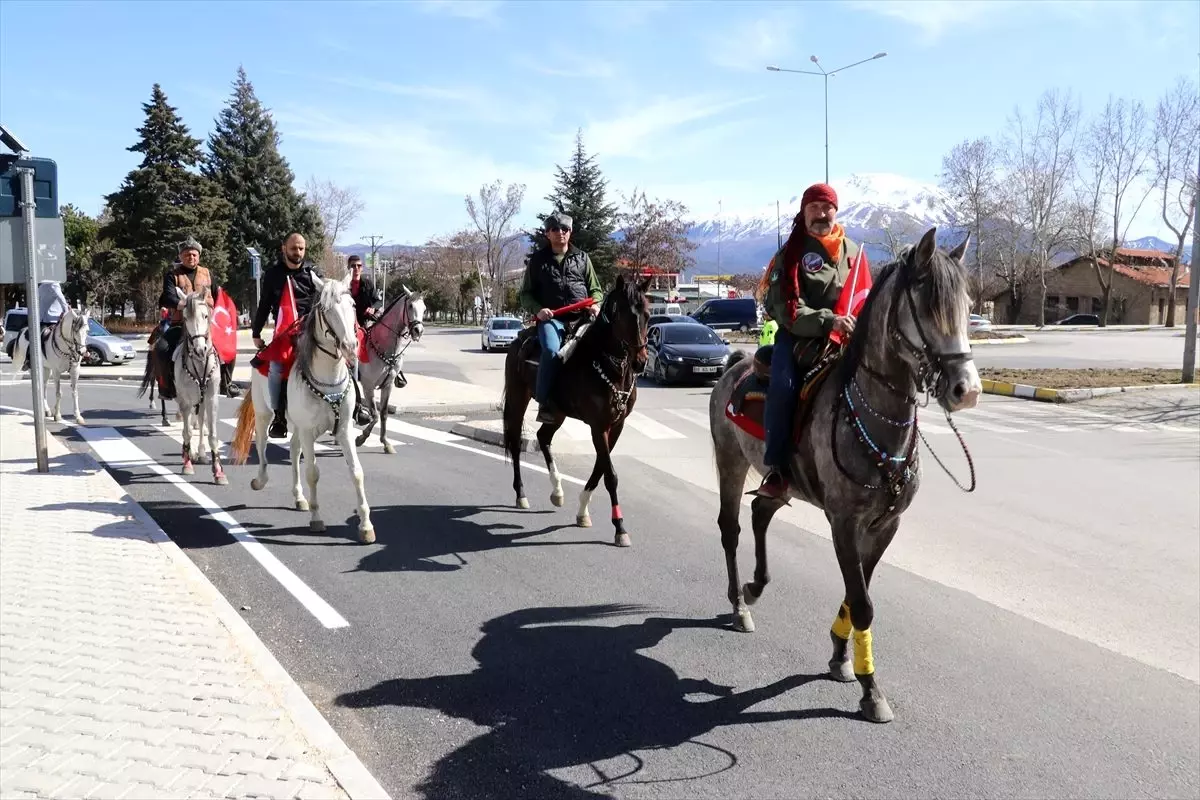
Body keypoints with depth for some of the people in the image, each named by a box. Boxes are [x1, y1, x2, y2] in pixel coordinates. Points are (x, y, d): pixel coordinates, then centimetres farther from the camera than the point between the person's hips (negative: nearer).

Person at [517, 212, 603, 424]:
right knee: (551, 350, -33)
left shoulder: (582, 258, 17)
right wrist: (537, 310, -7)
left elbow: (595, 289, 20)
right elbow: (525, 294, 13)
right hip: (551, 317, -3)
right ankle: (544, 404, -27)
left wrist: (596, 304, -3)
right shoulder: (538, 260, 12)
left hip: (582, 316, 3)